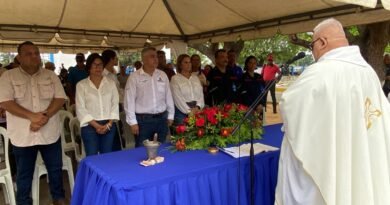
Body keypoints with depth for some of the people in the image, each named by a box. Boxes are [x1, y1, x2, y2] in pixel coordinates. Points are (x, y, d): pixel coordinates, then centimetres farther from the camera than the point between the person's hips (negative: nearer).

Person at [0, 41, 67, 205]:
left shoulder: (51, 76, 4)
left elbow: (60, 98, -3)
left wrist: (45, 116, -19)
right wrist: (32, 116, -22)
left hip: (50, 133, 2)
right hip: (22, 135, -2)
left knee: (55, 168, 15)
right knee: (24, 174, 13)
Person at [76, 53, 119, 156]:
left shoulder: (111, 83, 7)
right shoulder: (81, 85, 0)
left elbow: (115, 104, 5)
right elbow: (81, 109, -4)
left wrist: (109, 123, -6)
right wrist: (96, 125, -10)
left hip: (109, 126, 2)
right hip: (90, 126, -2)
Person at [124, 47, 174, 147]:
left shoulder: (162, 75, 6)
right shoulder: (134, 77, -6)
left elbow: (168, 96, 11)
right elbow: (130, 100, -6)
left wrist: (170, 115, 10)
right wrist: (132, 122, -9)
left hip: (162, 118, 4)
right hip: (143, 119, -3)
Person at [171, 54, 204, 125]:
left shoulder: (195, 77, 14)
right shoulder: (175, 79, -1)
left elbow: (201, 94, 7)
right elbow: (178, 98, -9)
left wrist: (198, 107, -10)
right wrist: (189, 111, -14)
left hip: (196, 110, 4)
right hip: (182, 111, -4)